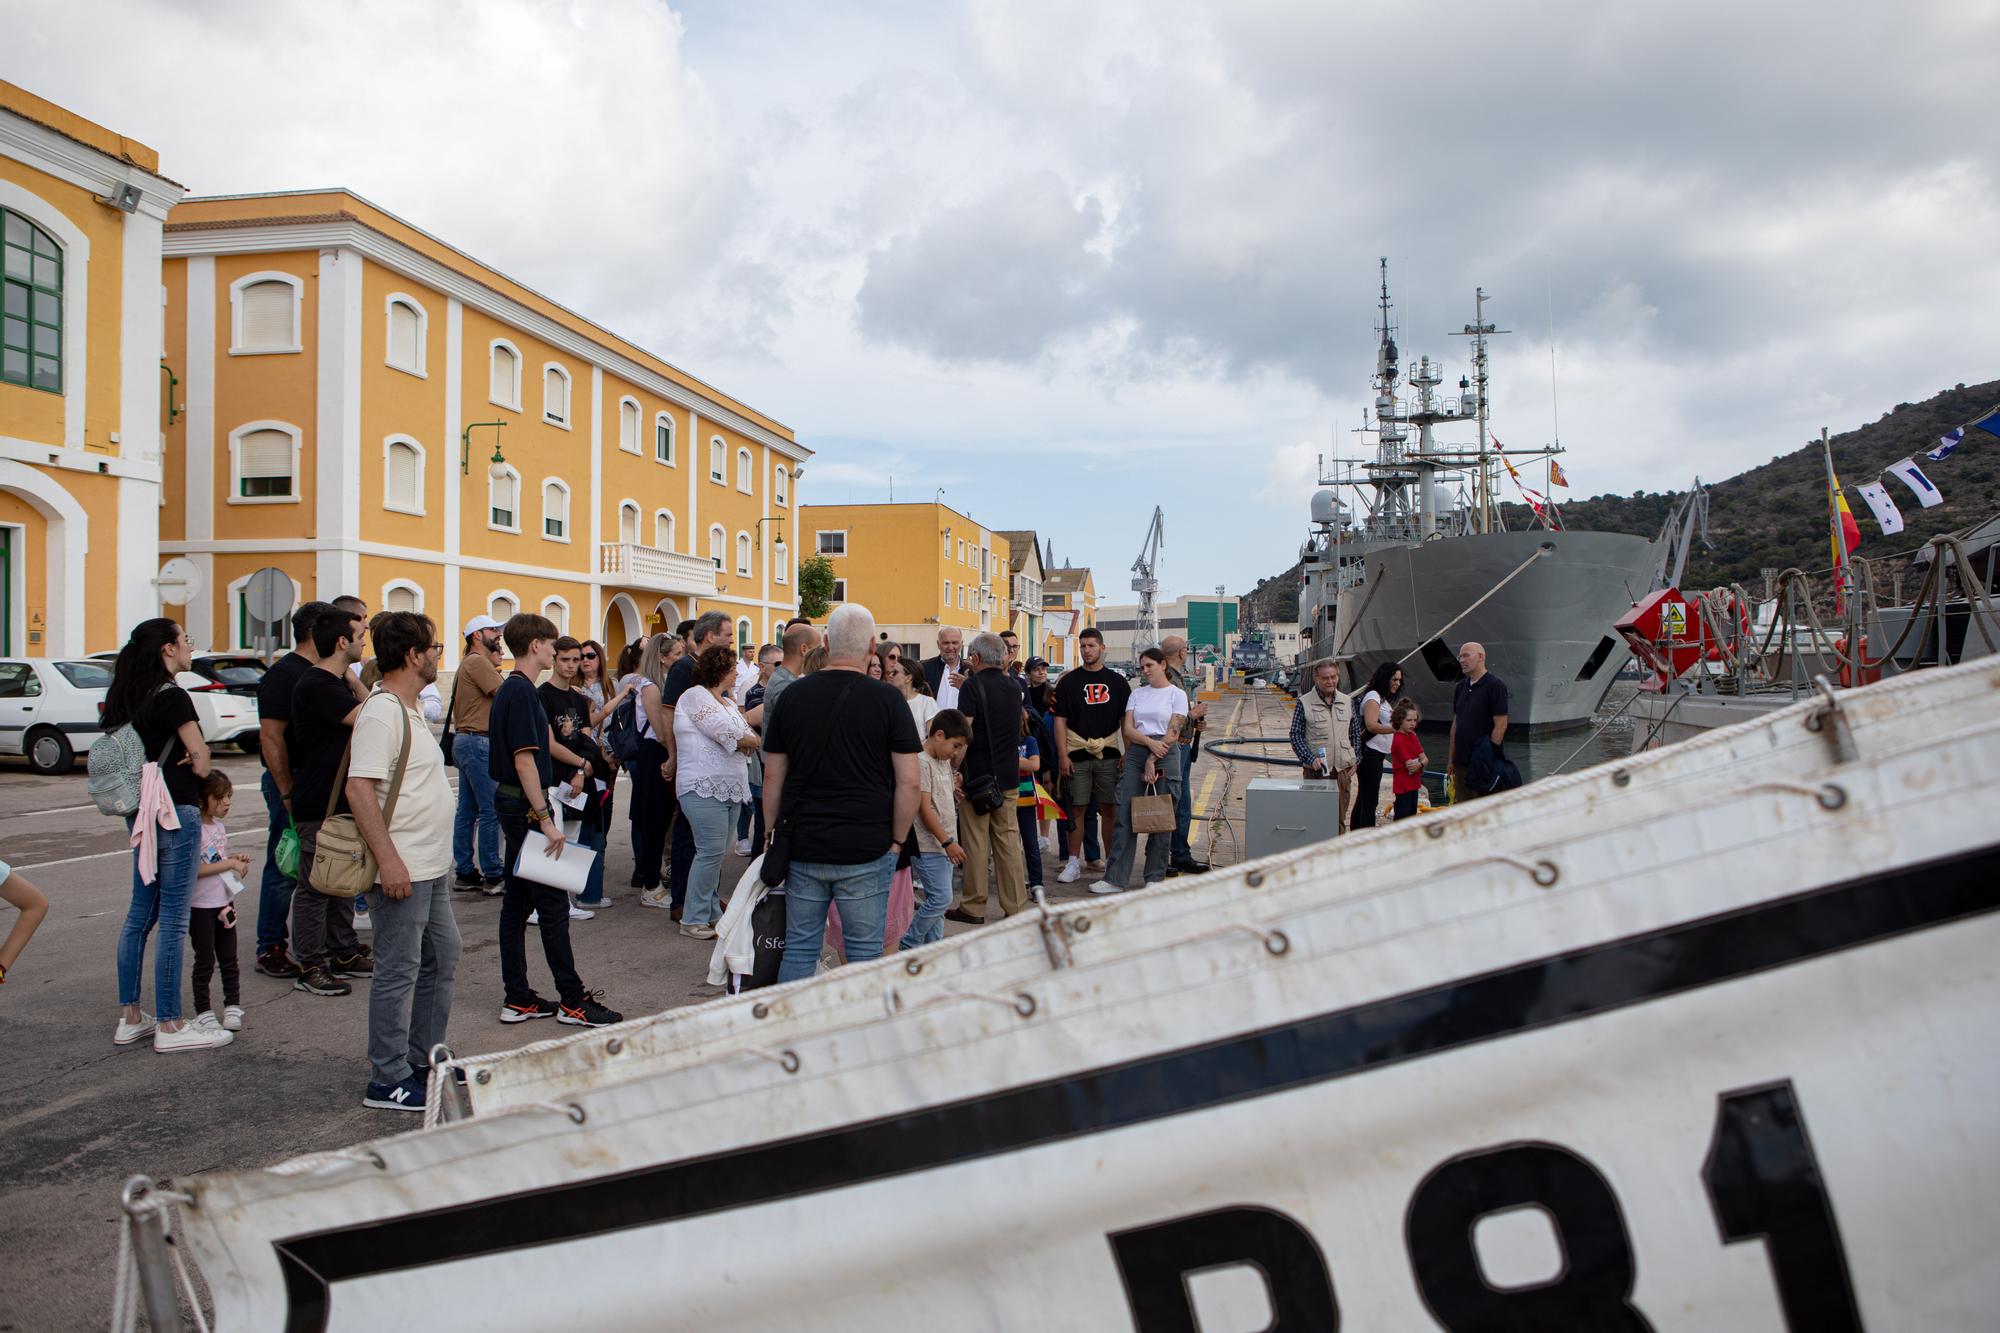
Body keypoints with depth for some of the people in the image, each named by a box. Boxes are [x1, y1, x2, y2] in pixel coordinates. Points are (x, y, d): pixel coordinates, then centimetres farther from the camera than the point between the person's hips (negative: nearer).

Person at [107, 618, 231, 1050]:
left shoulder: (129, 696, 11)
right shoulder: (171, 696, -15)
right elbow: (200, 757, -15)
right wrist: (193, 763, 6)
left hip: (140, 811, 9)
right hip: (175, 812, -9)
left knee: (141, 912, 15)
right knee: (172, 919, -3)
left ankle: (130, 1018, 22)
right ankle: (170, 1026, 3)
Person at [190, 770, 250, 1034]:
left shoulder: (220, 825, 9)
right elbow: (194, 869, -22)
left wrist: (236, 860, 4)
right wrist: (229, 864, -21)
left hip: (224, 901, 7)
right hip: (200, 905, -7)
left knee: (229, 958, 10)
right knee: (205, 960, 2)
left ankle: (233, 1007, 18)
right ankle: (202, 1012, 13)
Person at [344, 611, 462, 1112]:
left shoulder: (410, 708, 14)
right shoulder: (381, 712, -17)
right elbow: (359, 788, -25)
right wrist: (388, 859, -28)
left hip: (430, 868, 10)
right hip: (402, 871, -10)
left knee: (442, 958, 18)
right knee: (398, 973, -1)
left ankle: (423, 1060, 31)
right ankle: (389, 1081, 10)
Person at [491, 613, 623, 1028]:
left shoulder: (512, 689, 14)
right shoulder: (522, 691, -16)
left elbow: (544, 744, 28)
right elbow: (524, 761, -22)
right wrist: (545, 820, -23)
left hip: (513, 804, 10)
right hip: (526, 806, -10)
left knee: (517, 901, 11)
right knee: (552, 904, -4)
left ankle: (517, 999, 17)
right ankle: (572, 1000, 3)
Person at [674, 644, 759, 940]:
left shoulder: (728, 703, 20)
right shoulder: (695, 696, -7)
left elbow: (750, 738, 14)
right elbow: (727, 734, -15)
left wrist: (743, 739, -7)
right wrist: (749, 740, 3)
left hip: (730, 788, 8)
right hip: (704, 787, -8)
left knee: (715, 853, 11)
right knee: (711, 852, -10)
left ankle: (710, 912, 19)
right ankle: (693, 919, -2)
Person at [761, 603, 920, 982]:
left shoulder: (793, 695, 3)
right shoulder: (886, 700, -7)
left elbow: (773, 777, 7)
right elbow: (908, 783, -8)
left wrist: (771, 834, 17)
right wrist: (897, 840, 2)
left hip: (803, 847, 3)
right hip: (866, 849, -3)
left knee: (799, 948, 11)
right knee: (864, 951, 7)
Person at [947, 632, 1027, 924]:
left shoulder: (972, 686, -10)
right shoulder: (1012, 686, 10)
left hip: (978, 774, -6)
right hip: (1008, 774, 6)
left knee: (975, 842, 1)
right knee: (1008, 838, 9)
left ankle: (973, 908, 7)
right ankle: (1015, 907, 11)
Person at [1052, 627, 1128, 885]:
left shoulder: (1117, 682, 8)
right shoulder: (1069, 681, 4)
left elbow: (1126, 720, 9)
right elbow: (1060, 720, 1)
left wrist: (1128, 753, 1)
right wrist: (1063, 756, -7)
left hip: (1109, 754, 1)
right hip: (1077, 754, -1)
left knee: (1110, 809, 4)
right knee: (1077, 809, 2)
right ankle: (1074, 862, 9)